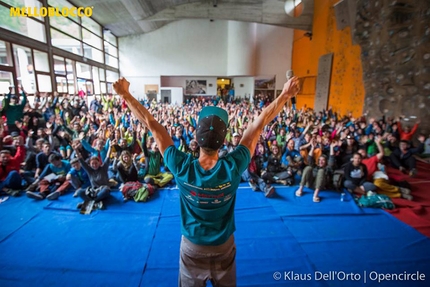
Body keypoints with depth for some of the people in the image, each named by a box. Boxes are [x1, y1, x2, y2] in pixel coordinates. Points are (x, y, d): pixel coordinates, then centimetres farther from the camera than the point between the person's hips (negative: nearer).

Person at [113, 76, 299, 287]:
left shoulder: (182, 167, -29)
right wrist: (285, 95, -14)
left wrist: (125, 95, -11)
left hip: (191, 247, 0)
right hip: (224, 247, 0)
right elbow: (257, 126, -24)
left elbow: (153, 126, -22)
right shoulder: (233, 167, -30)